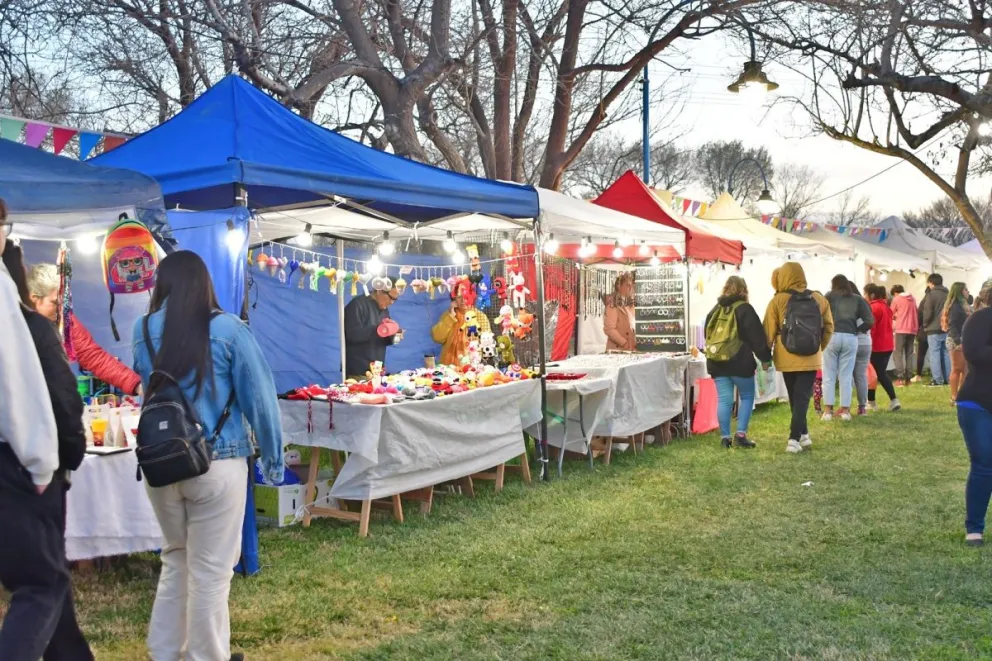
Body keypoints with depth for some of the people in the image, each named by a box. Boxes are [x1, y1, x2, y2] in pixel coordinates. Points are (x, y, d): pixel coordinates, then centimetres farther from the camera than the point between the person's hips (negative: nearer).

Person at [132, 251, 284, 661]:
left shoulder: (143, 330, 0)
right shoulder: (227, 329, -9)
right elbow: (258, 396, -6)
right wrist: (273, 457, 3)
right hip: (217, 464, -4)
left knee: (175, 561, 21)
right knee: (210, 572, 7)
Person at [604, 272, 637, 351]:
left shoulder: (631, 304, 14)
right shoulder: (613, 304, -6)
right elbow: (609, 329, -14)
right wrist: (625, 344, -16)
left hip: (632, 349, 6)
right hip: (618, 349, -6)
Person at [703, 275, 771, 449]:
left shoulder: (715, 310, 12)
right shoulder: (745, 309, -7)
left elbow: (708, 334, 20)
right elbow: (757, 336, -10)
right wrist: (765, 358, -4)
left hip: (717, 362, 5)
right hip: (740, 362, -5)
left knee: (724, 400, 5)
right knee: (747, 397, 8)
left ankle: (724, 437, 4)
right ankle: (741, 434, -1)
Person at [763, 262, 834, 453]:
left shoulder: (778, 301, -7)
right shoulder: (818, 299, 3)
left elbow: (769, 332, -6)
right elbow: (829, 327, 8)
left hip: (787, 358, -1)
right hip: (810, 358, 1)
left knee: (795, 398, 15)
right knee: (802, 398, 1)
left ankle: (803, 435, 20)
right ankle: (794, 439, -8)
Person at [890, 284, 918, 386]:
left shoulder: (896, 299, 0)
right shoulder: (913, 299, 14)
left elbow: (891, 315, 8)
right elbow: (915, 313, 23)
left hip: (901, 329, -5)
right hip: (912, 329, 5)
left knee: (898, 354, -2)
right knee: (909, 354, 9)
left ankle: (900, 378, -13)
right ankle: (908, 378, 5)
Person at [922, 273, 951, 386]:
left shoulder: (931, 294, -11)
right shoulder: (948, 294, 11)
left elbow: (927, 313, -13)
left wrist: (925, 325, 2)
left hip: (934, 329, -6)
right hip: (947, 329, 6)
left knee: (935, 354, -3)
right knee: (946, 353, 10)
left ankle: (938, 379, -7)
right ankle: (947, 378, 11)